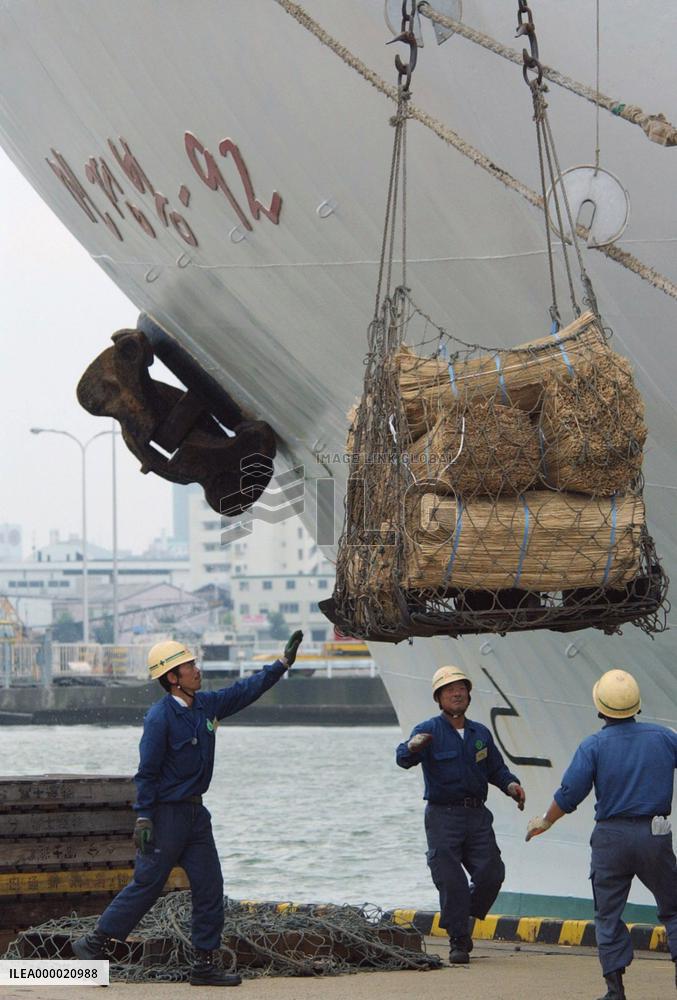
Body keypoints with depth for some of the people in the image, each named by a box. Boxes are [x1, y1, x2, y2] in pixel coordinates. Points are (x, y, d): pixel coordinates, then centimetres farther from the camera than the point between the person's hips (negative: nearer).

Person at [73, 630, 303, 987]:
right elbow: (147, 771, -16)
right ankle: (95, 943, 8)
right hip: (166, 814, -8)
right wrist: (143, 818, -19)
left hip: (195, 814, 8)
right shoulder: (160, 717, -15)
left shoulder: (207, 704, 7)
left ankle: (204, 964, 8)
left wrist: (283, 663, 16)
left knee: (209, 887, 4)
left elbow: (246, 689, 19)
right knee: (146, 885, -4)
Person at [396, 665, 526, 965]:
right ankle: (458, 942, 4)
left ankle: (463, 920, 19)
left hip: (477, 816, 4)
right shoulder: (429, 731, -3)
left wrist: (511, 784, -1)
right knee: (451, 881, -6)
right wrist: (413, 747, -45)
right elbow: (403, 758, -20)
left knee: (491, 874, -6)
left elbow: (496, 769, 21)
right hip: (443, 816, -4)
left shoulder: (480, 734, 14)